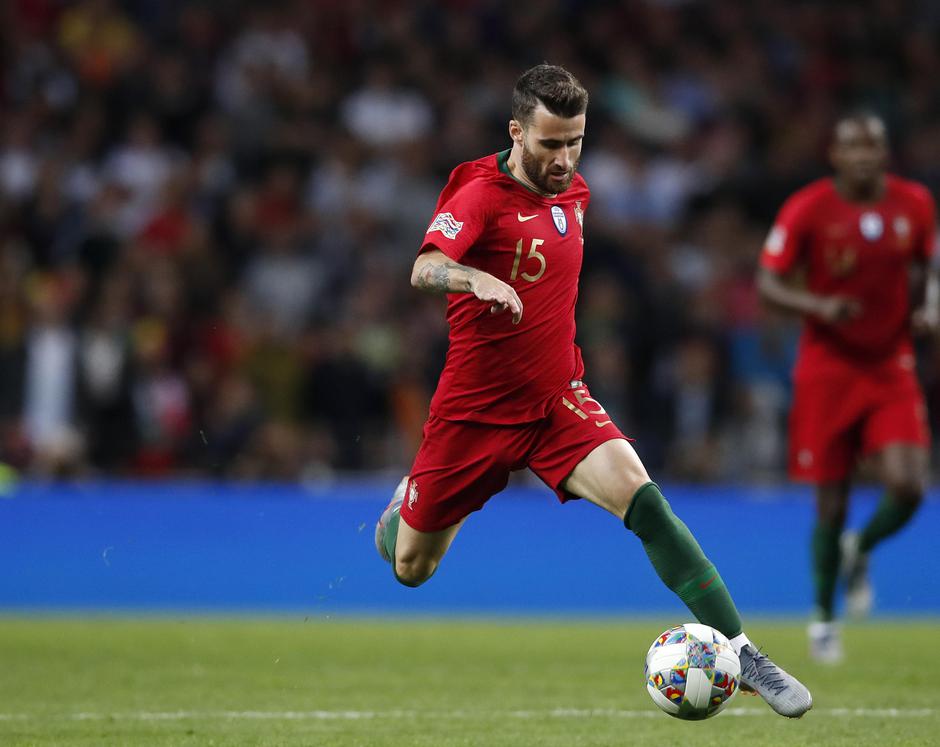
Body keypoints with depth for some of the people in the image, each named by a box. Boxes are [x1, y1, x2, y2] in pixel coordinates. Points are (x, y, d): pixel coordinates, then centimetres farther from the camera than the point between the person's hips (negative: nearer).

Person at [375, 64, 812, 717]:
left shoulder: (574, 193, 6)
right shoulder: (481, 194, -14)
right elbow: (425, 270, -33)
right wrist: (476, 279, -53)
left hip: (558, 404, 3)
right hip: (474, 410, -3)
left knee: (641, 498, -24)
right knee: (410, 569, 9)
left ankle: (740, 652, -25)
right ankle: (409, 502, 48)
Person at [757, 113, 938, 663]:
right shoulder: (807, 209, -9)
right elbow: (769, 283, -7)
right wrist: (819, 306, -25)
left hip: (891, 367, 2)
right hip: (828, 367, -2)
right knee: (832, 505, 0)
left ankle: (860, 552, 19)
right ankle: (824, 616, 21)